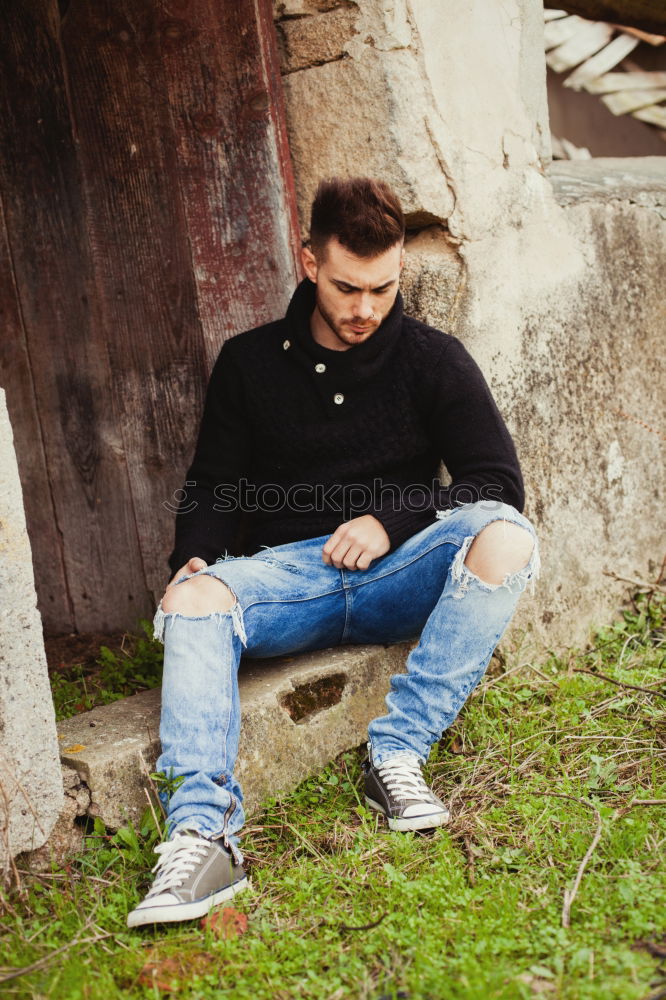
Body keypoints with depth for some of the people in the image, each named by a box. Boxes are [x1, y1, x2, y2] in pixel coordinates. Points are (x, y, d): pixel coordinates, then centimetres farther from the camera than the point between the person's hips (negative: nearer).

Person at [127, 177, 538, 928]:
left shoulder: (433, 360, 7)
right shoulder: (249, 363, 11)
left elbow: (498, 482, 1)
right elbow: (211, 487, 11)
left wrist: (392, 519, -13)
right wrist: (194, 556, -11)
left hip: (403, 571, 0)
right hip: (288, 572, 1)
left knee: (505, 538, -31)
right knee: (193, 602, -31)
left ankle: (397, 753, -29)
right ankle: (202, 834, -45)